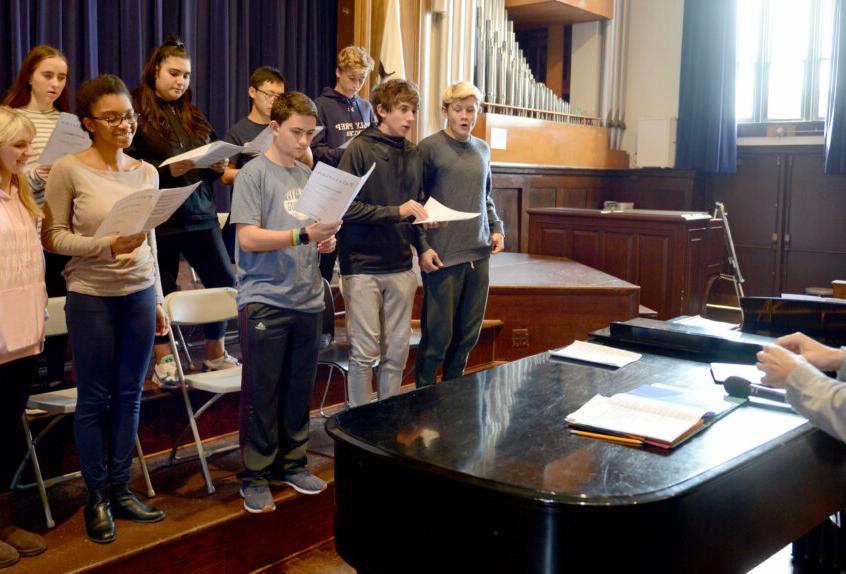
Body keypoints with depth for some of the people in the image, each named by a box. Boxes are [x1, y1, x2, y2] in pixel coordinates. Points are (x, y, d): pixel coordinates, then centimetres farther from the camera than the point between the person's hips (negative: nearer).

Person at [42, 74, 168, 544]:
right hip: (91, 297, -4)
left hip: (139, 294, 4)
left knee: (129, 394, 11)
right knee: (94, 398, 5)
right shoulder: (68, 170, -8)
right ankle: (96, 498, 21)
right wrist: (107, 245, -22)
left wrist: (158, 300, 13)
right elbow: (52, 237, -7)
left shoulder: (147, 172, 7)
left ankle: (120, 490, 25)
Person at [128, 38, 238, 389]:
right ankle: (163, 361, 19)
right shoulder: (137, 113, -4)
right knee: (162, 290, 4)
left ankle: (215, 355, 20)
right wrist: (167, 170, -22)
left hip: (200, 213, 6)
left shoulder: (194, 116, 16)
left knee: (225, 281, 4)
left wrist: (217, 167, -2)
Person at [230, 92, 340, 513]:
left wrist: (326, 241, -1)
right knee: (262, 393, 1)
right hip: (264, 300, -6)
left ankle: (292, 464, 26)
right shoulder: (254, 174, -4)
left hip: (307, 300, 6)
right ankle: (255, 476, 12)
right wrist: (303, 234, -22)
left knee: (299, 390, 12)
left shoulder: (309, 176, 13)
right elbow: (248, 237, -14)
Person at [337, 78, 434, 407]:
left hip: (400, 266, 5)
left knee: (397, 351, 10)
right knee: (365, 352, 0)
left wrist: (422, 247, 5)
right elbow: (344, 206, -16)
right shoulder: (361, 148, -8)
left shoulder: (412, 153, 10)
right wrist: (395, 212, -20)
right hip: (363, 266, -5)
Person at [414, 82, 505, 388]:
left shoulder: (483, 149, 14)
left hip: (479, 254, 6)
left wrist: (496, 229, 10)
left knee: (469, 332, 12)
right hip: (443, 256, -6)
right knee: (438, 334, 1)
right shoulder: (429, 147, -5)